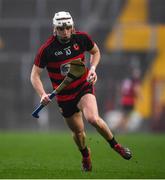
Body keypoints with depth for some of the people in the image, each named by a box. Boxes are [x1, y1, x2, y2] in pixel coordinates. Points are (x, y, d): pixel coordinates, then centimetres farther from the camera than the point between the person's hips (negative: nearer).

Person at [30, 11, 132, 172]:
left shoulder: (82, 38, -9)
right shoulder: (46, 49, -16)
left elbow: (95, 52, 12)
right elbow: (35, 75, -10)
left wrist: (93, 68, -7)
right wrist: (42, 94, -25)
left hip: (84, 87, 0)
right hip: (64, 96, 1)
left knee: (93, 119, -26)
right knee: (78, 132, 10)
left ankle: (115, 145, -2)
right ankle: (85, 156, 43)